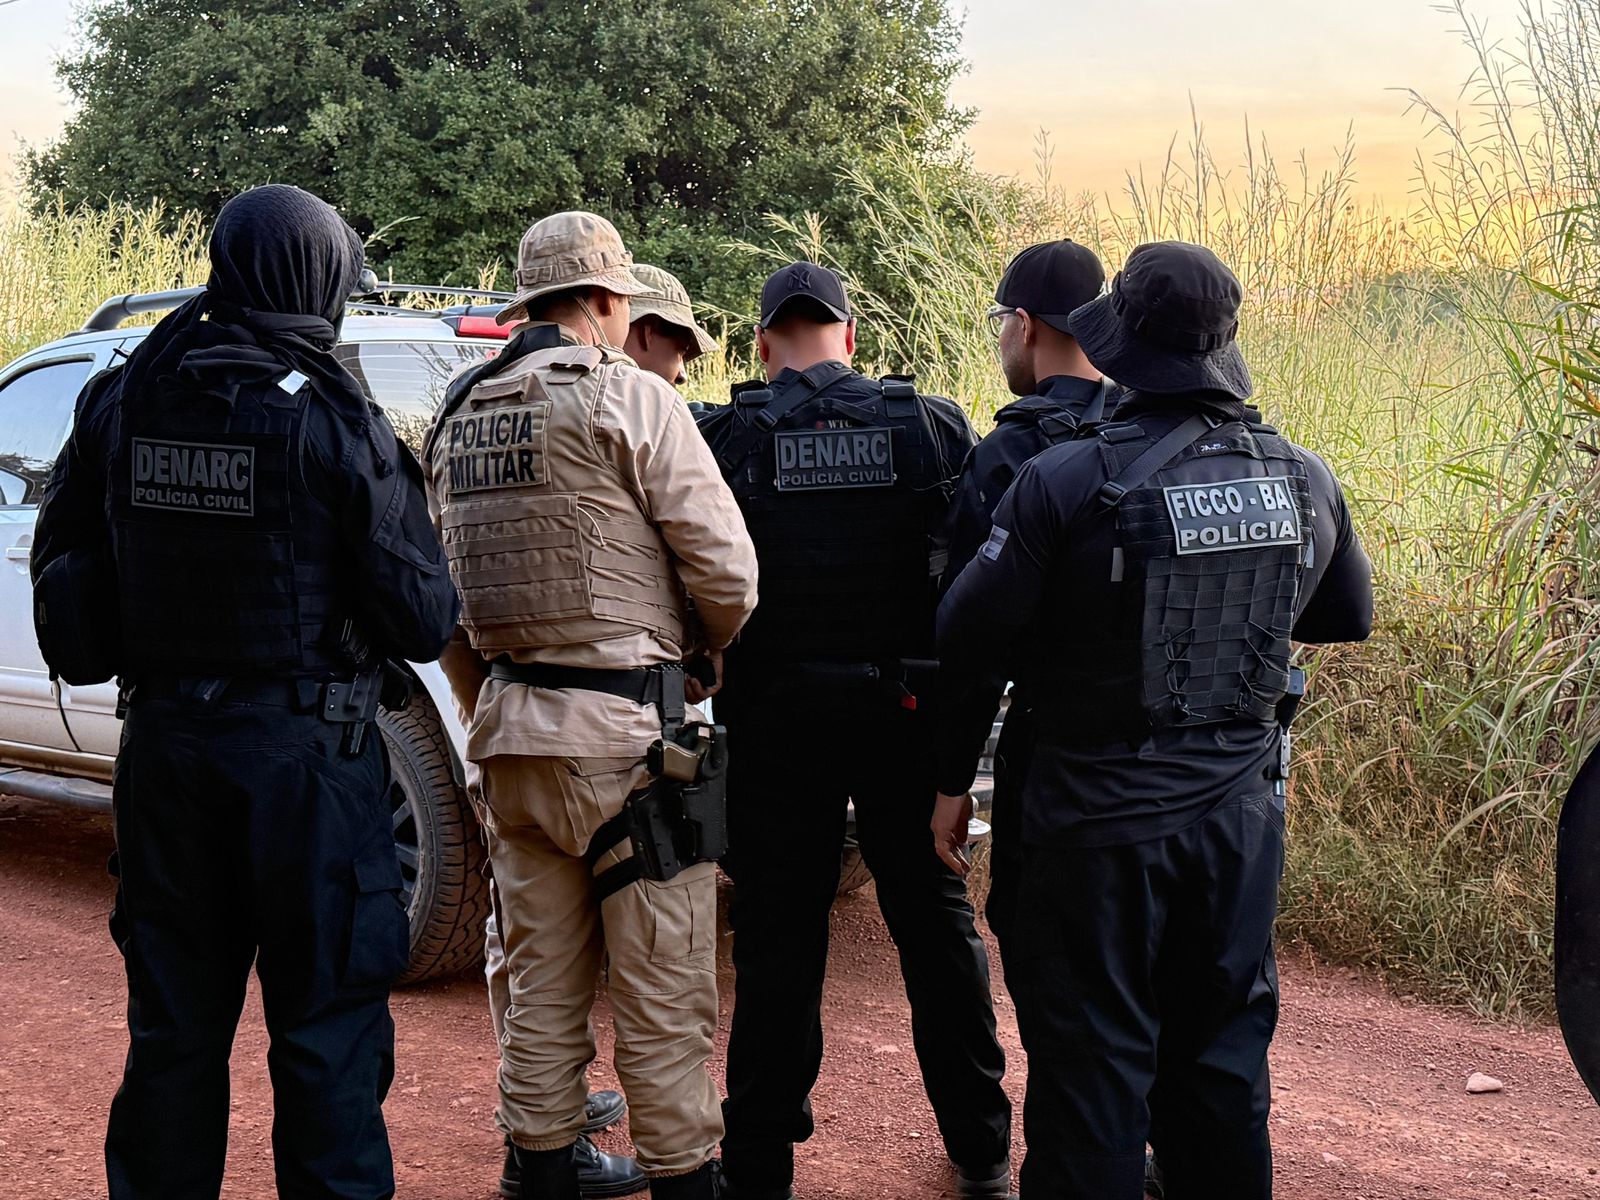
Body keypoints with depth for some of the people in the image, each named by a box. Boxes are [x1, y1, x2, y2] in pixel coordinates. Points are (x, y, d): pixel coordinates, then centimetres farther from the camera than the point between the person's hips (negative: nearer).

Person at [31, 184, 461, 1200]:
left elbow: (61, 565, 13)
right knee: (327, 1029, 5)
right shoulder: (334, 423, -14)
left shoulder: (122, 402, 1)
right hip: (305, 754, -5)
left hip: (163, 745, 5)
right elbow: (423, 621, -12)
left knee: (173, 1023, 16)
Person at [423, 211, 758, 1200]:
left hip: (507, 729, 7)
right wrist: (707, 656, 7)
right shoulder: (629, 397, -9)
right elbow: (726, 569, -12)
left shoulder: (459, 416, 11)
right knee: (666, 996, 2)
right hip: (623, 731, -7)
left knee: (543, 986, 17)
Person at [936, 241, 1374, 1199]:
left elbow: (965, 640, -13)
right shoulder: (1304, 480, -3)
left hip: (1100, 823, -4)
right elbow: (1349, 617, 14)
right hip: (1242, 816, 4)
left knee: (1093, 1066, 7)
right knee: (1223, 1058, 18)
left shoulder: (1066, 482, -19)